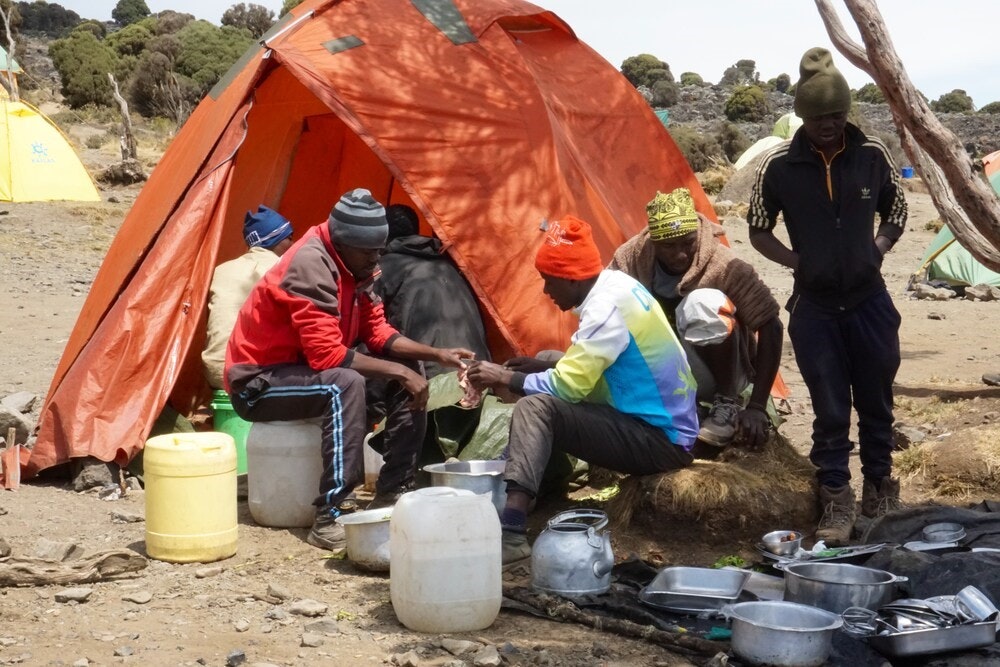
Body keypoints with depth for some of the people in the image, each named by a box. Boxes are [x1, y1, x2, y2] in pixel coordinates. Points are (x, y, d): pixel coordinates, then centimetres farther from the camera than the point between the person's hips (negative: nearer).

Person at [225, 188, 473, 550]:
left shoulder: (353, 268, 1)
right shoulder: (309, 267, -27)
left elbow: (378, 333, 5)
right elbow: (327, 356, -31)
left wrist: (436, 354, -8)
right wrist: (398, 371, -27)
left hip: (303, 368, 9)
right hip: (258, 384, -9)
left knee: (409, 372, -1)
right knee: (345, 384, -37)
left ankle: (390, 494, 1)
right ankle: (329, 519, -36)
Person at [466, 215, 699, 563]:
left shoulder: (607, 305, -20)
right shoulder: (616, 286, 9)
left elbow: (568, 385, -23)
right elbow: (583, 372, 18)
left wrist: (506, 378, -10)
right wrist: (537, 368, 5)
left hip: (659, 439, -10)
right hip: (663, 428, 10)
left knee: (535, 407, -23)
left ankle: (510, 533, -32)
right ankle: (504, 491, 8)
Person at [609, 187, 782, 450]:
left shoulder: (724, 267, -23)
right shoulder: (632, 257, -15)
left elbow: (771, 327, -23)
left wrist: (757, 407, -29)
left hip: (719, 374, -3)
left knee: (705, 302, -32)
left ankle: (728, 405, -17)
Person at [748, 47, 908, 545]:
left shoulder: (872, 156, -4)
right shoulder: (779, 166, -8)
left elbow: (896, 215, 12)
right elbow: (759, 232, 4)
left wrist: (873, 253, -2)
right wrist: (799, 262, -7)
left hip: (869, 300, 2)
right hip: (814, 307, -1)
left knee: (876, 403, 12)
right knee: (830, 410, 2)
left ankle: (880, 490, 29)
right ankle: (836, 502, 13)